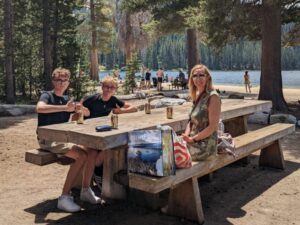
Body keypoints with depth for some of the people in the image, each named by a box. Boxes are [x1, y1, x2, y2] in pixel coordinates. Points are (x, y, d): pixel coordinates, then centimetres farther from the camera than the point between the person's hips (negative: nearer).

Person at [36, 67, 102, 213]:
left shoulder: (67, 100, 15)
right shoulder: (47, 95, -5)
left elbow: (87, 113, 15)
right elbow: (39, 108, -30)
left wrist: (81, 109, -9)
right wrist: (65, 108, -35)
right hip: (48, 140, -7)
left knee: (92, 151, -13)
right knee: (81, 155, -27)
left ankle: (85, 190, -2)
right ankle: (64, 197, -21)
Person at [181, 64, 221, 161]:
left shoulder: (212, 97, -14)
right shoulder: (198, 96, 11)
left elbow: (213, 127, -18)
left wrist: (192, 139, -16)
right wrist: (186, 136, -4)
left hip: (204, 146, -8)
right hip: (195, 143, 8)